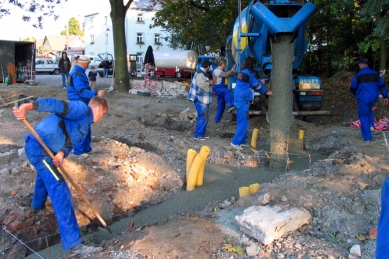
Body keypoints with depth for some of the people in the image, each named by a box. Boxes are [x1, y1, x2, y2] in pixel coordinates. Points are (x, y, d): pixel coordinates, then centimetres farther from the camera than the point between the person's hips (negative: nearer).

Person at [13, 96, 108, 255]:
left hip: (42, 147, 11)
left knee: (45, 175, 39)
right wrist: (29, 106, -39)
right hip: (39, 148, -11)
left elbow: (68, 139, 9)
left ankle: (37, 204, 71)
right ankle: (73, 243, -11)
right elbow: (57, 105, -26)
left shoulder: (85, 123, 17)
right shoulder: (83, 109, -12)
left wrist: (62, 152, -13)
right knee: (60, 192, -13)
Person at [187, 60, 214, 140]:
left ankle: (202, 134, 21)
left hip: (203, 99, 11)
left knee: (204, 116, 14)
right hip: (200, 99, -11)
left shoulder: (201, 72, 18)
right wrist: (209, 83, -16)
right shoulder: (200, 73, -16)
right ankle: (198, 135, -4)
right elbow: (201, 84, -32)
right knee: (202, 117, -9)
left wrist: (211, 91, 29)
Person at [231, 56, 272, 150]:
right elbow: (257, 85, -3)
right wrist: (261, 82, 20)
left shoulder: (242, 73, 17)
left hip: (239, 100, 9)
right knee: (243, 122, -7)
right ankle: (236, 142, -8)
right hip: (243, 100, -9)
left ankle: (241, 141, 19)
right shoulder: (249, 73, -11)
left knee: (241, 122, 13)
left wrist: (266, 92, 24)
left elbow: (252, 85, 22)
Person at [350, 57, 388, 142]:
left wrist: (356, 93, 18)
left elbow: (352, 88, -4)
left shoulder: (358, 75, -9)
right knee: (369, 110, 34)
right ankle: (371, 126, 20)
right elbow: (382, 86, 5)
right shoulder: (375, 74, 3)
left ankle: (367, 137, 6)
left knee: (363, 116, 5)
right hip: (373, 98, 5)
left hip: (363, 98, -5)